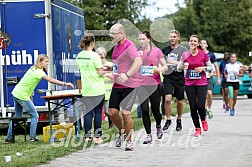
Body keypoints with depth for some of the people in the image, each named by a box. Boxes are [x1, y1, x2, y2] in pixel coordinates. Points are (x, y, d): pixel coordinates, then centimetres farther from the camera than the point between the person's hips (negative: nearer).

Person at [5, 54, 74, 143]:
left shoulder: (33, 69, 11)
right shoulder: (39, 72, -16)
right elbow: (51, 80, -27)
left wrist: (30, 95, 13)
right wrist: (65, 84, -28)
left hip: (16, 93, 9)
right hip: (22, 96, -9)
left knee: (17, 116, 17)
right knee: (34, 116, -1)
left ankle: (9, 138, 18)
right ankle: (32, 137, -4)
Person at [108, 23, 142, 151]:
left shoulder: (129, 46, -15)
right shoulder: (116, 46, 13)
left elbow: (138, 61, -31)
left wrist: (127, 75, -41)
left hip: (129, 85, -7)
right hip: (117, 85, 8)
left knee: (125, 113, -8)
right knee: (112, 112, 2)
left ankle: (129, 140, 8)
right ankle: (122, 132, 28)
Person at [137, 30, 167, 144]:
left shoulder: (156, 51, 0)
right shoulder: (137, 52, 5)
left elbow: (165, 66, 4)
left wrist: (160, 69, -17)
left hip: (154, 84, -1)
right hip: (141, 84, 1)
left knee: (155, 109, 2)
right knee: (144, 109, -6)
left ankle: (158, 126, 35)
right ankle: (149, 135, 2)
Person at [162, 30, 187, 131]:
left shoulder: (183, 50, -1)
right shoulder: (165, 50, 9)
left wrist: (176, 63, -17)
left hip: (179, 78, -1)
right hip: (168, 78, 1)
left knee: (180, 101, 8)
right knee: (167, 99, -14)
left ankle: (179, 120, 27)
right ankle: (168, 120, 0)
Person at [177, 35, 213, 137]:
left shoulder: (203, 54, -3)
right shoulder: (185, 54, 0)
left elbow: (210, 67, 6)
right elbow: (178, 68, 4)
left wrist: (203, 68, -13)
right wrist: (183, 66, -17)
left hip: (202, 83, -2)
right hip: (189, 84, 2)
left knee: (200, 106, -13)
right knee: (193, 107, 0)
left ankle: (203, 120, 21)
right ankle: (197, 129, 14)